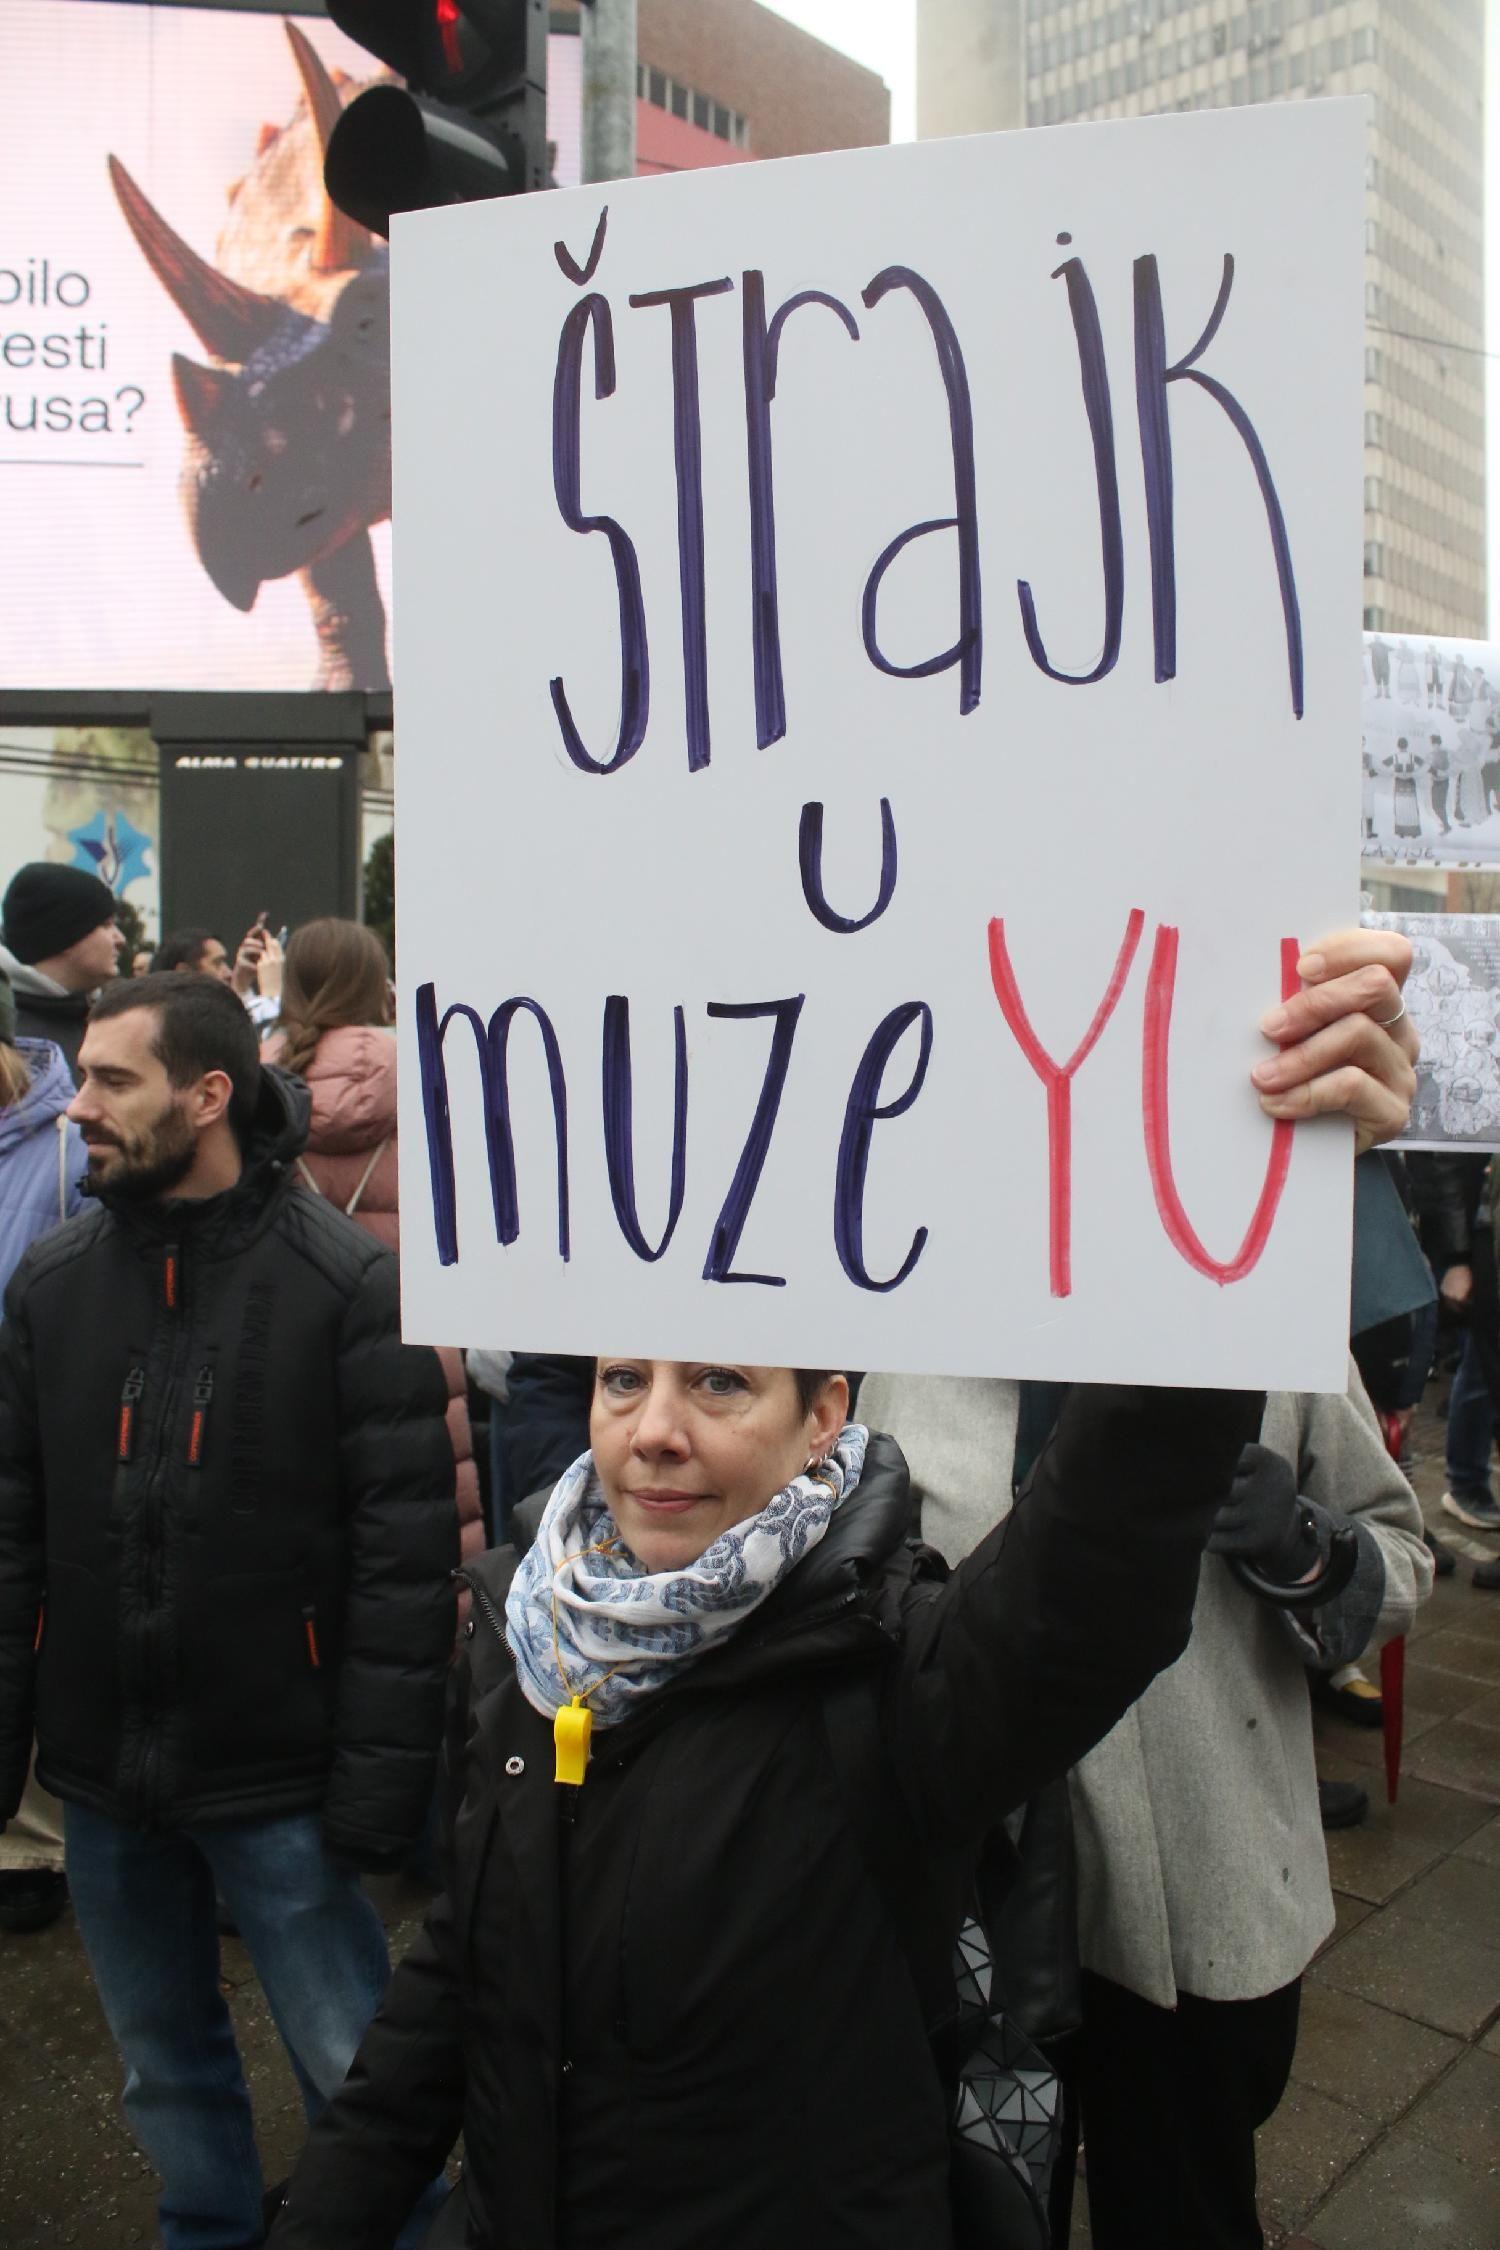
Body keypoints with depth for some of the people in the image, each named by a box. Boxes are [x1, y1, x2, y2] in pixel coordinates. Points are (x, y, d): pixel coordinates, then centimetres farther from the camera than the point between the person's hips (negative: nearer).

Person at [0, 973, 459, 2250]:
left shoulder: (350, 1283, -13)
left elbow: (407, 1546, -13)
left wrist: (380, 1775, -15)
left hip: (280, 1775, -4)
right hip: (102, 1768, 5)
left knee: (355, 2071, 9)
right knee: (165, 2063, 22)